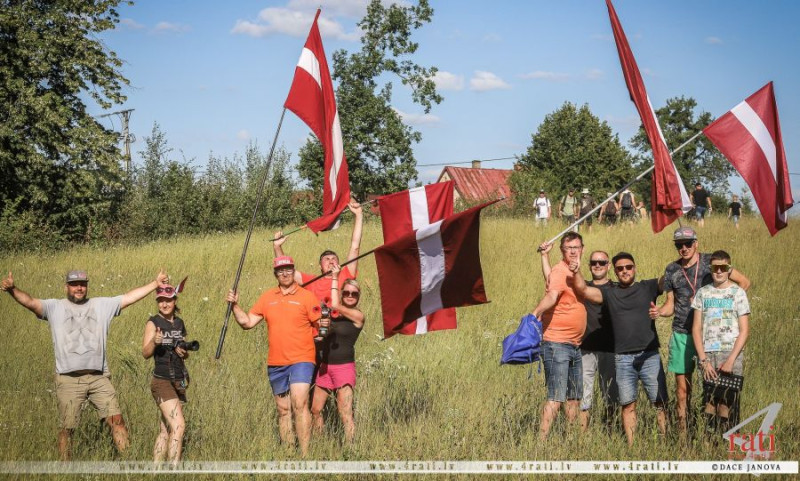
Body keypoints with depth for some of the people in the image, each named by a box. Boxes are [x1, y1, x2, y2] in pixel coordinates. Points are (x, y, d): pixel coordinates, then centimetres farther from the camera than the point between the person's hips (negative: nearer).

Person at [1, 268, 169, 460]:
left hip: (99, 377, 2)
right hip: (68, 379, -1)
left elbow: (129, 297, 11)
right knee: (66, 428, 4)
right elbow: (30, 301, -7)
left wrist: (155, 283, 6)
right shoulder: (54, 307, 7)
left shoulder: (102, 305, 13)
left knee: (116, 419, -7)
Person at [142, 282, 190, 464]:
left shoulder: (180, 323, 12)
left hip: (179, 381, 6)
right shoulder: (153, 323, -5)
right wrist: (154, 342, -34)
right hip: (162, 381, -6)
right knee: (178, 425, -19)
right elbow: (145, 353, -14)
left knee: (166, 430, 9)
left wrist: (184, 352, -2)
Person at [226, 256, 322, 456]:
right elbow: (247, 322, 13)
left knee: (299, 405, -18)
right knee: (283, 411, 9)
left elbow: (321, 326, -2)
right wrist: (235, 305, -1)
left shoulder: (306, 296, -1)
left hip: (301, 360, -5)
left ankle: (305, 454, -19)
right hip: (275, 363, 5)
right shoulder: (267, 297, 11)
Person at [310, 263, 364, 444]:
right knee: (315, 410, 8)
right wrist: (322, 326, -12)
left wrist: (335, 278, -10)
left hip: (344, 367, -6)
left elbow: (335, 305, -17)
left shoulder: (358, 315, -7)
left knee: (346, 414, -11)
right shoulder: (334, 313, 11)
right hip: (325, 366, 7)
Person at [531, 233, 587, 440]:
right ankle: (542, 441, -13)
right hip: (557, 343, -10)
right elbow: (552, 296, -33)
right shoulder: (560, 271, -14)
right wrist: (534, 314, -48)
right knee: (556, 398, -13)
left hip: (574, 345, 10)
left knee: (574, 397, 15)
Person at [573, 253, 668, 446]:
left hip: (649, 356, -1)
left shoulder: (648, 287, 8)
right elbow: (583, 289, 6)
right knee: (628, 405, 2)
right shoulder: (609, 294, 13)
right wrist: (577, 271, -11)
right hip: (623, 358, 1)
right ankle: (631, 446, 5)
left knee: (660, 403, -4)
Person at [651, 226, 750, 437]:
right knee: (682, 389, 2)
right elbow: (671, 305, 11)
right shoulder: (671, 270, 8)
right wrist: (659, 311, -11)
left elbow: (744, 282, 2)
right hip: (681, 334, 2)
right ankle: (682, 435, 7)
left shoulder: (709, 262, -2)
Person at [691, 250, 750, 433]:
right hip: (708, 355, 2)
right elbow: (696, 329, 8)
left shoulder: (738, 293, 5)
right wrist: (704, 360, -3)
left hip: (731, 355, -2)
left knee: (728, 403, -8)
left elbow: (744, 331, 1)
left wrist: (731, 360, -9)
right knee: (709, 404, -3)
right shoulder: (703, 293, 11)